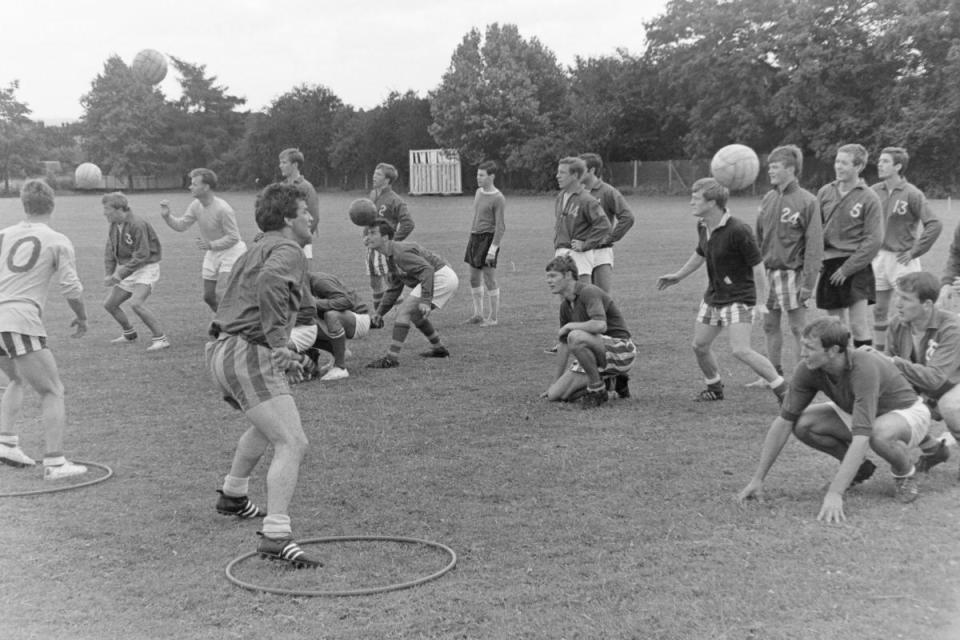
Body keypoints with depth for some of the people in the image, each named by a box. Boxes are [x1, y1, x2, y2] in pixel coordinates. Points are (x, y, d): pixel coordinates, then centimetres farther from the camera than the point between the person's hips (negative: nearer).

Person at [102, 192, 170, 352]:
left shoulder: (137, 225, -22)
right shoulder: (114, 226, 4)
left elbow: (141, 256, -24)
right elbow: (110, 252, 12)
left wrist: (119, 275, -24)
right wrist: (109, 274, -4)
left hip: (146, 268, -9)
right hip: (127, 270, 9)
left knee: (136, 303, -27)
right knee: (109, 304, 10)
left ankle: (161, 339, -18)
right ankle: (129, 335, 30)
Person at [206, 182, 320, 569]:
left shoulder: (255, 250, 23)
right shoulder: (288, 250, -8)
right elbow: (269, 282, -31)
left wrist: (277, 355, 25)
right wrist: (278, 342, -27)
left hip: (219, 350, 10)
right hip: (248, 354, -10)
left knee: (266, 427, 34)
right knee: (292, 444, -16)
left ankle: (233, 496, 50)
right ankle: (276, 535, -26)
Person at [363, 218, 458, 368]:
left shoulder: (400, 253, -18)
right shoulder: (390, 257, 15)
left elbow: (427, 269, -29)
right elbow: (394, 289, 20)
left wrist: (425, 300, -36)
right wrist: (379, 312, 13)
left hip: (441, 277, -10)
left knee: (405, 310, -15)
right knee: (415, 314, 24)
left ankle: (392, 358, -16)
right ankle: (438, 349, 36)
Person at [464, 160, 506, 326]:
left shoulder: (498, 199, -13)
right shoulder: (478, 192, 11)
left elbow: (500, 227, -15)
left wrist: (493, 249, -20)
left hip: (488, 237, -8)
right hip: (474, 237, 8)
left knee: (489, 279, -4)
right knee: (474, 278, 11)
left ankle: (493, 317, 4)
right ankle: (478, 314, 20)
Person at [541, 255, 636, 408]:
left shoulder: (589, 292, -18)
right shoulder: (565, 305, 8)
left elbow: (600, 326, -37)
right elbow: (564, 346, 17)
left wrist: (569, 326, -20)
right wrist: (555, 383, 22)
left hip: (620, 350, -8)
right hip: (599, 355, 8)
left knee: (576, 337, -35)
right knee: (555, 394, -2)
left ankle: (597, 388, -16)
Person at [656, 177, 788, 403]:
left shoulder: (738, 231, -22)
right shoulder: (702, 226, 2)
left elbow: (758, 266, -18)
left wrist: (762, 302, -20)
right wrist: (678, 276, 30)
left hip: (739, 298, -8)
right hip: (713, 296, 8)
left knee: (740, 350, -19)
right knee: (699, 345, 12)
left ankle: (783, 390, -7)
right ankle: (714, 387, 35)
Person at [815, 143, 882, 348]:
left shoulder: (869, 198, -6)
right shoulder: (825, 192, 7)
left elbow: (873, 240, -9)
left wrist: (847, 268, -13)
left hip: (856, 267, -4)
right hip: (829, 265, 4)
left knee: (859, 324, -7)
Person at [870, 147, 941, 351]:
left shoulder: (912, 194, -12)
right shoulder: (874, 191, 2)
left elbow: (934, 225, -16)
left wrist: (914, 251, -15)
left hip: (902, 259, -5)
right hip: (878, 258, 5)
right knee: (879, 309, 11)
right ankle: (878, 353, 22)